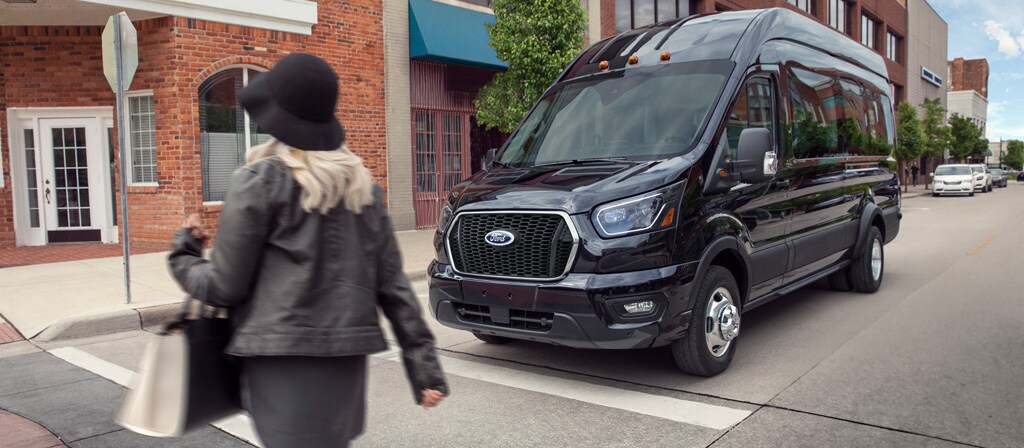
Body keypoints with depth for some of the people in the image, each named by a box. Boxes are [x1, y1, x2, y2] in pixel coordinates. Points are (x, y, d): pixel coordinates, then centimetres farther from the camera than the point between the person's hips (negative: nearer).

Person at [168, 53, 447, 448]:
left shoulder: (260, 181, -7)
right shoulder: (362, 184, 8)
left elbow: (224, 287, -5)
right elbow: (393, 284, 6)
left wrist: (183, 253, 15)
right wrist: (425, 365, 8)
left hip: (283, 358, -5)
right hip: (347, 356, 6)